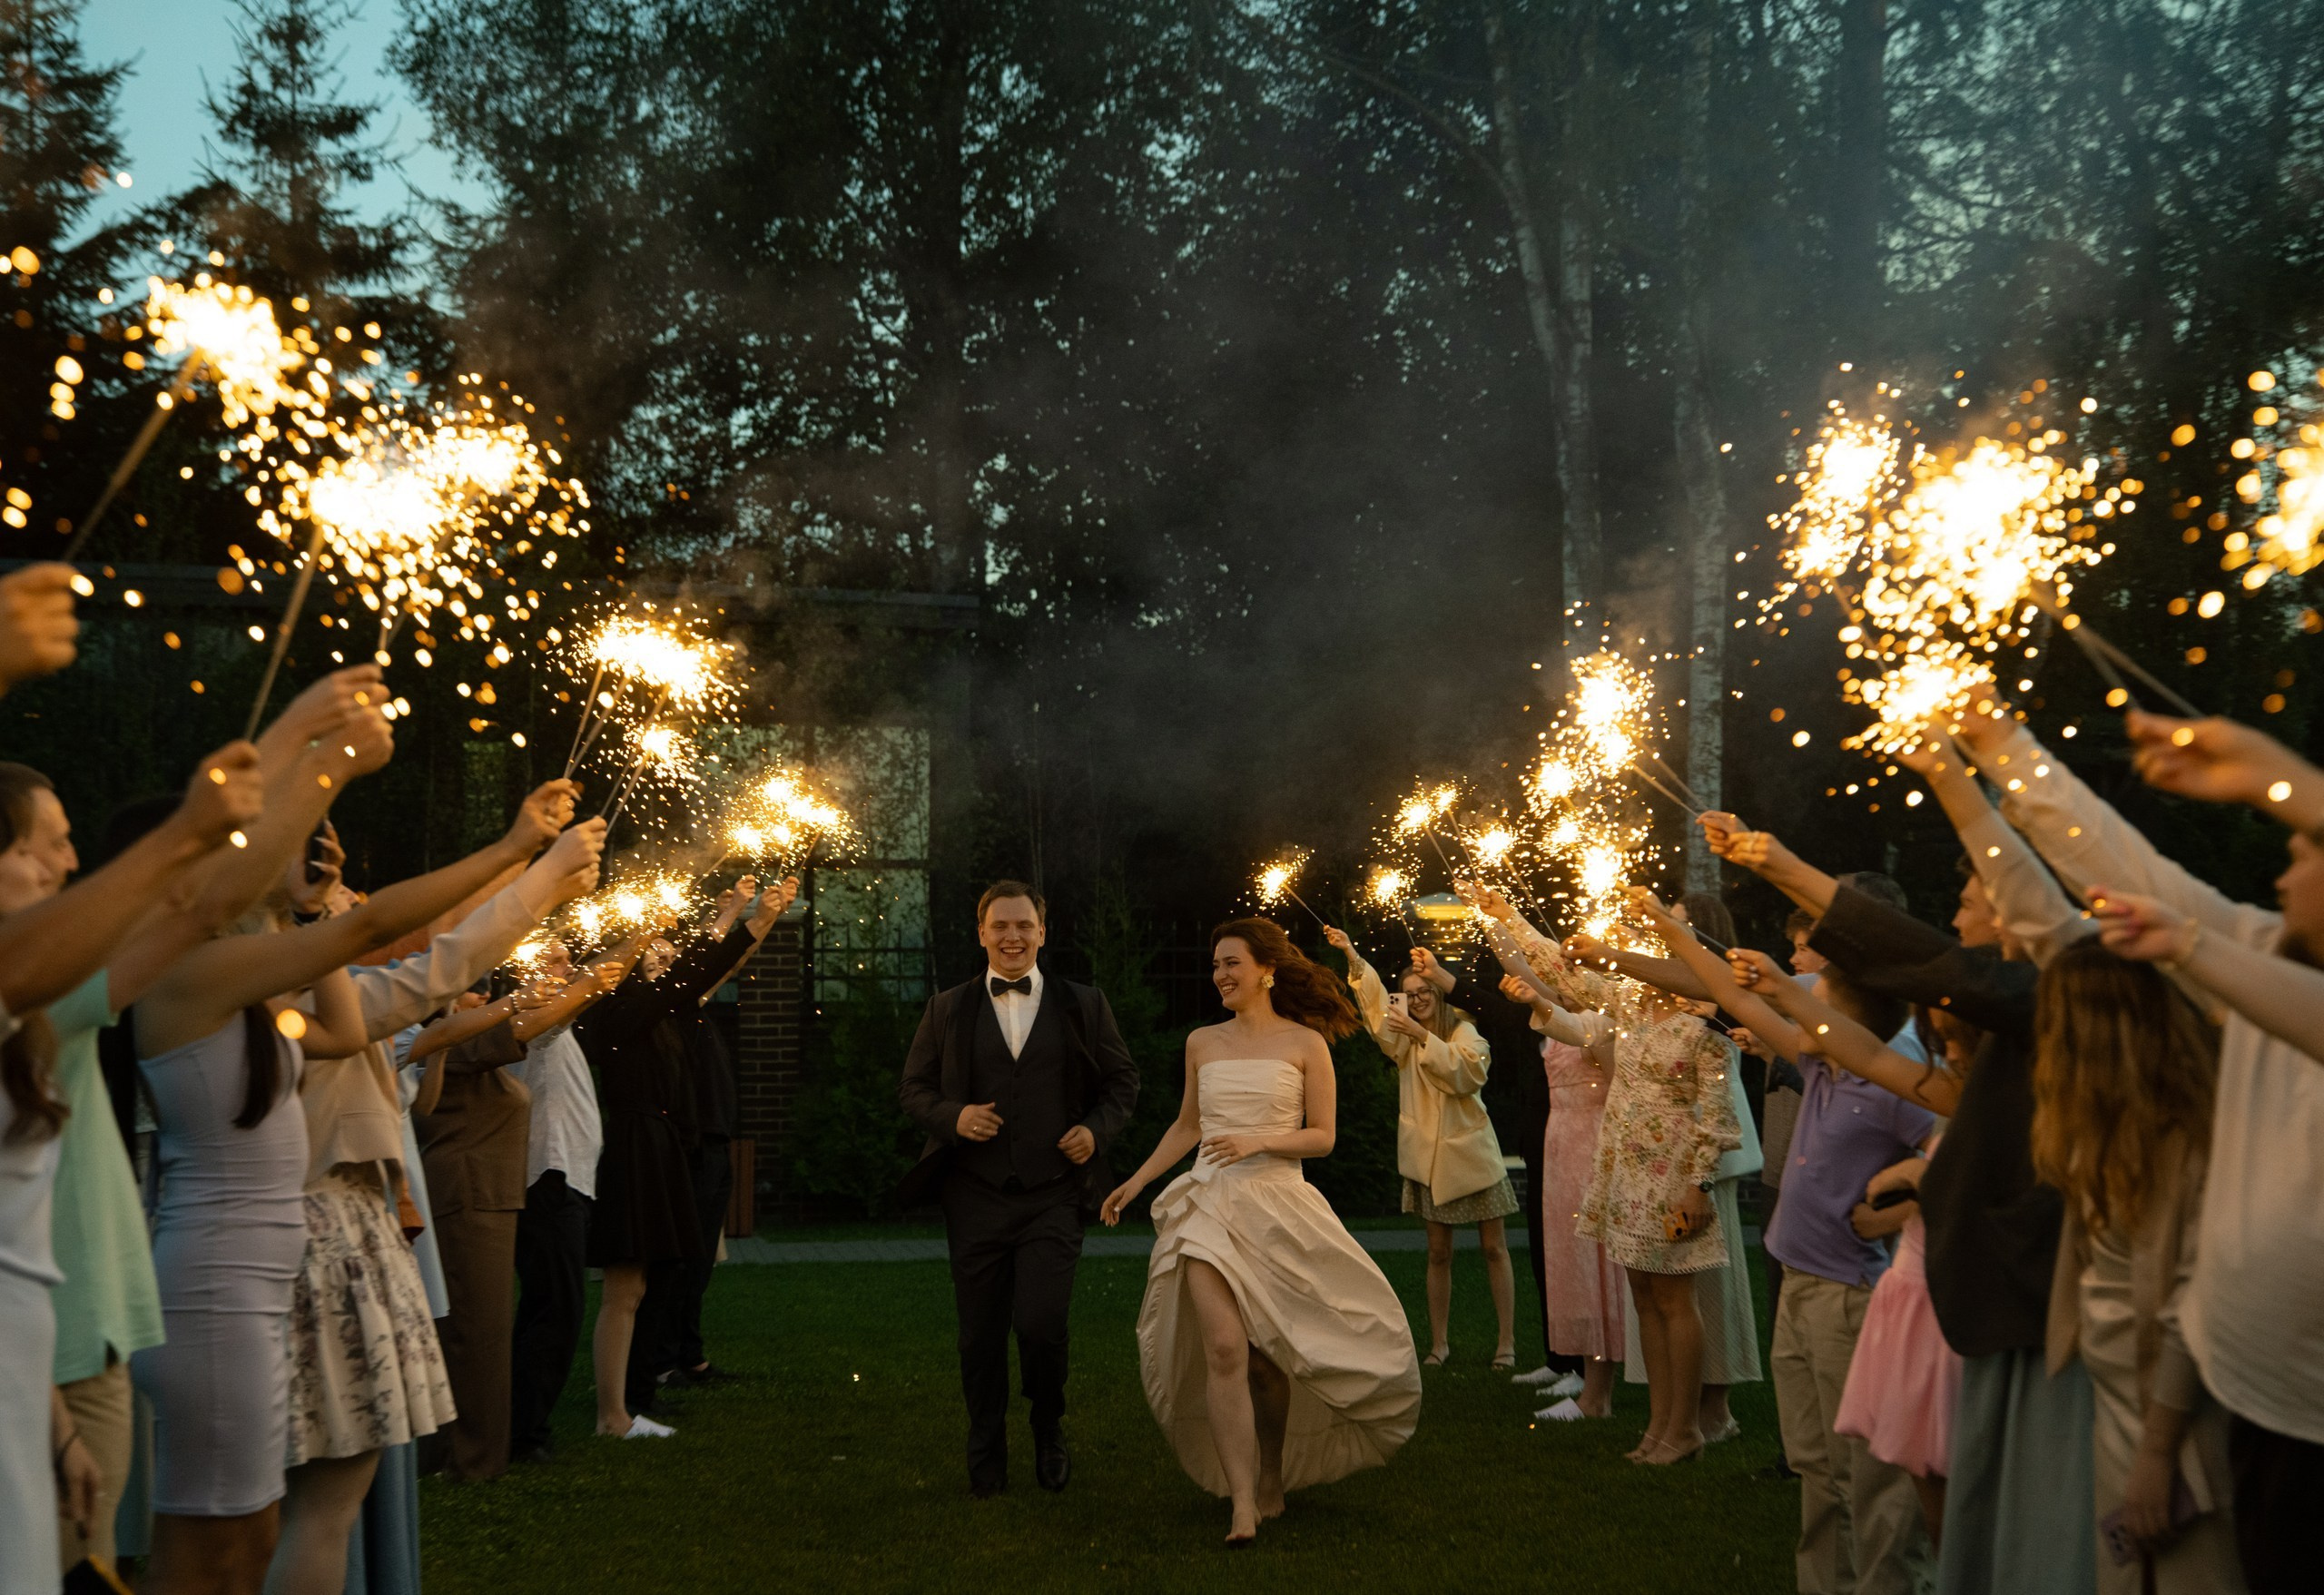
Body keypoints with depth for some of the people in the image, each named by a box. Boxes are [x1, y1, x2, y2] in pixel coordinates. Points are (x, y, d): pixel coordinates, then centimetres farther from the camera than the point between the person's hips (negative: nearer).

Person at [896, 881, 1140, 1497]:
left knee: (1041, 1328, -11)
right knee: (980, 1337, 6)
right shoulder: (947, 1010, 9)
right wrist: (952, 1117, -10)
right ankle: (986, 1457, 25)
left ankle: (1049, 1433, 18)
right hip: (975, 1198, 1)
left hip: (1052, 1196, -1)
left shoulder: (1084, 1006, 8)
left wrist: (1097, 1128, -6)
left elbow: (1121, 1081, 13)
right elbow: (914, 1089, 10)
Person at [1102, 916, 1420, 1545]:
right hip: (1210, 1206, 2)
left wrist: (1258, 1141, -14)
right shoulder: (1203, 1043, 11)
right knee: (1224, 1348, -14)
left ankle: (1271, 1478, 27)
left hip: (1279, 1206, -1)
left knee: (1270, 1356, 6)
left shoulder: (1305, 1044, 2)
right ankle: (1243, 1505, -16)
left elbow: (1323, 1137, 1)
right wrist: (1136, 1181, 18)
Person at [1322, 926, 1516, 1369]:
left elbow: (1469, 1072, -21)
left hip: (1471, 1151, -3)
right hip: (1428, 1155, 3)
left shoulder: (1463, 1032, -2)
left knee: (1494, 1248, 0)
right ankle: (1439, 1342, 11)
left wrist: (1423, 1037, -26)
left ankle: (1507, 1341, 3)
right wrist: (1351, 954, -18)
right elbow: (1375, 999, -6)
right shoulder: (1403, 1036, 7)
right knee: (1438, 1252, 6)